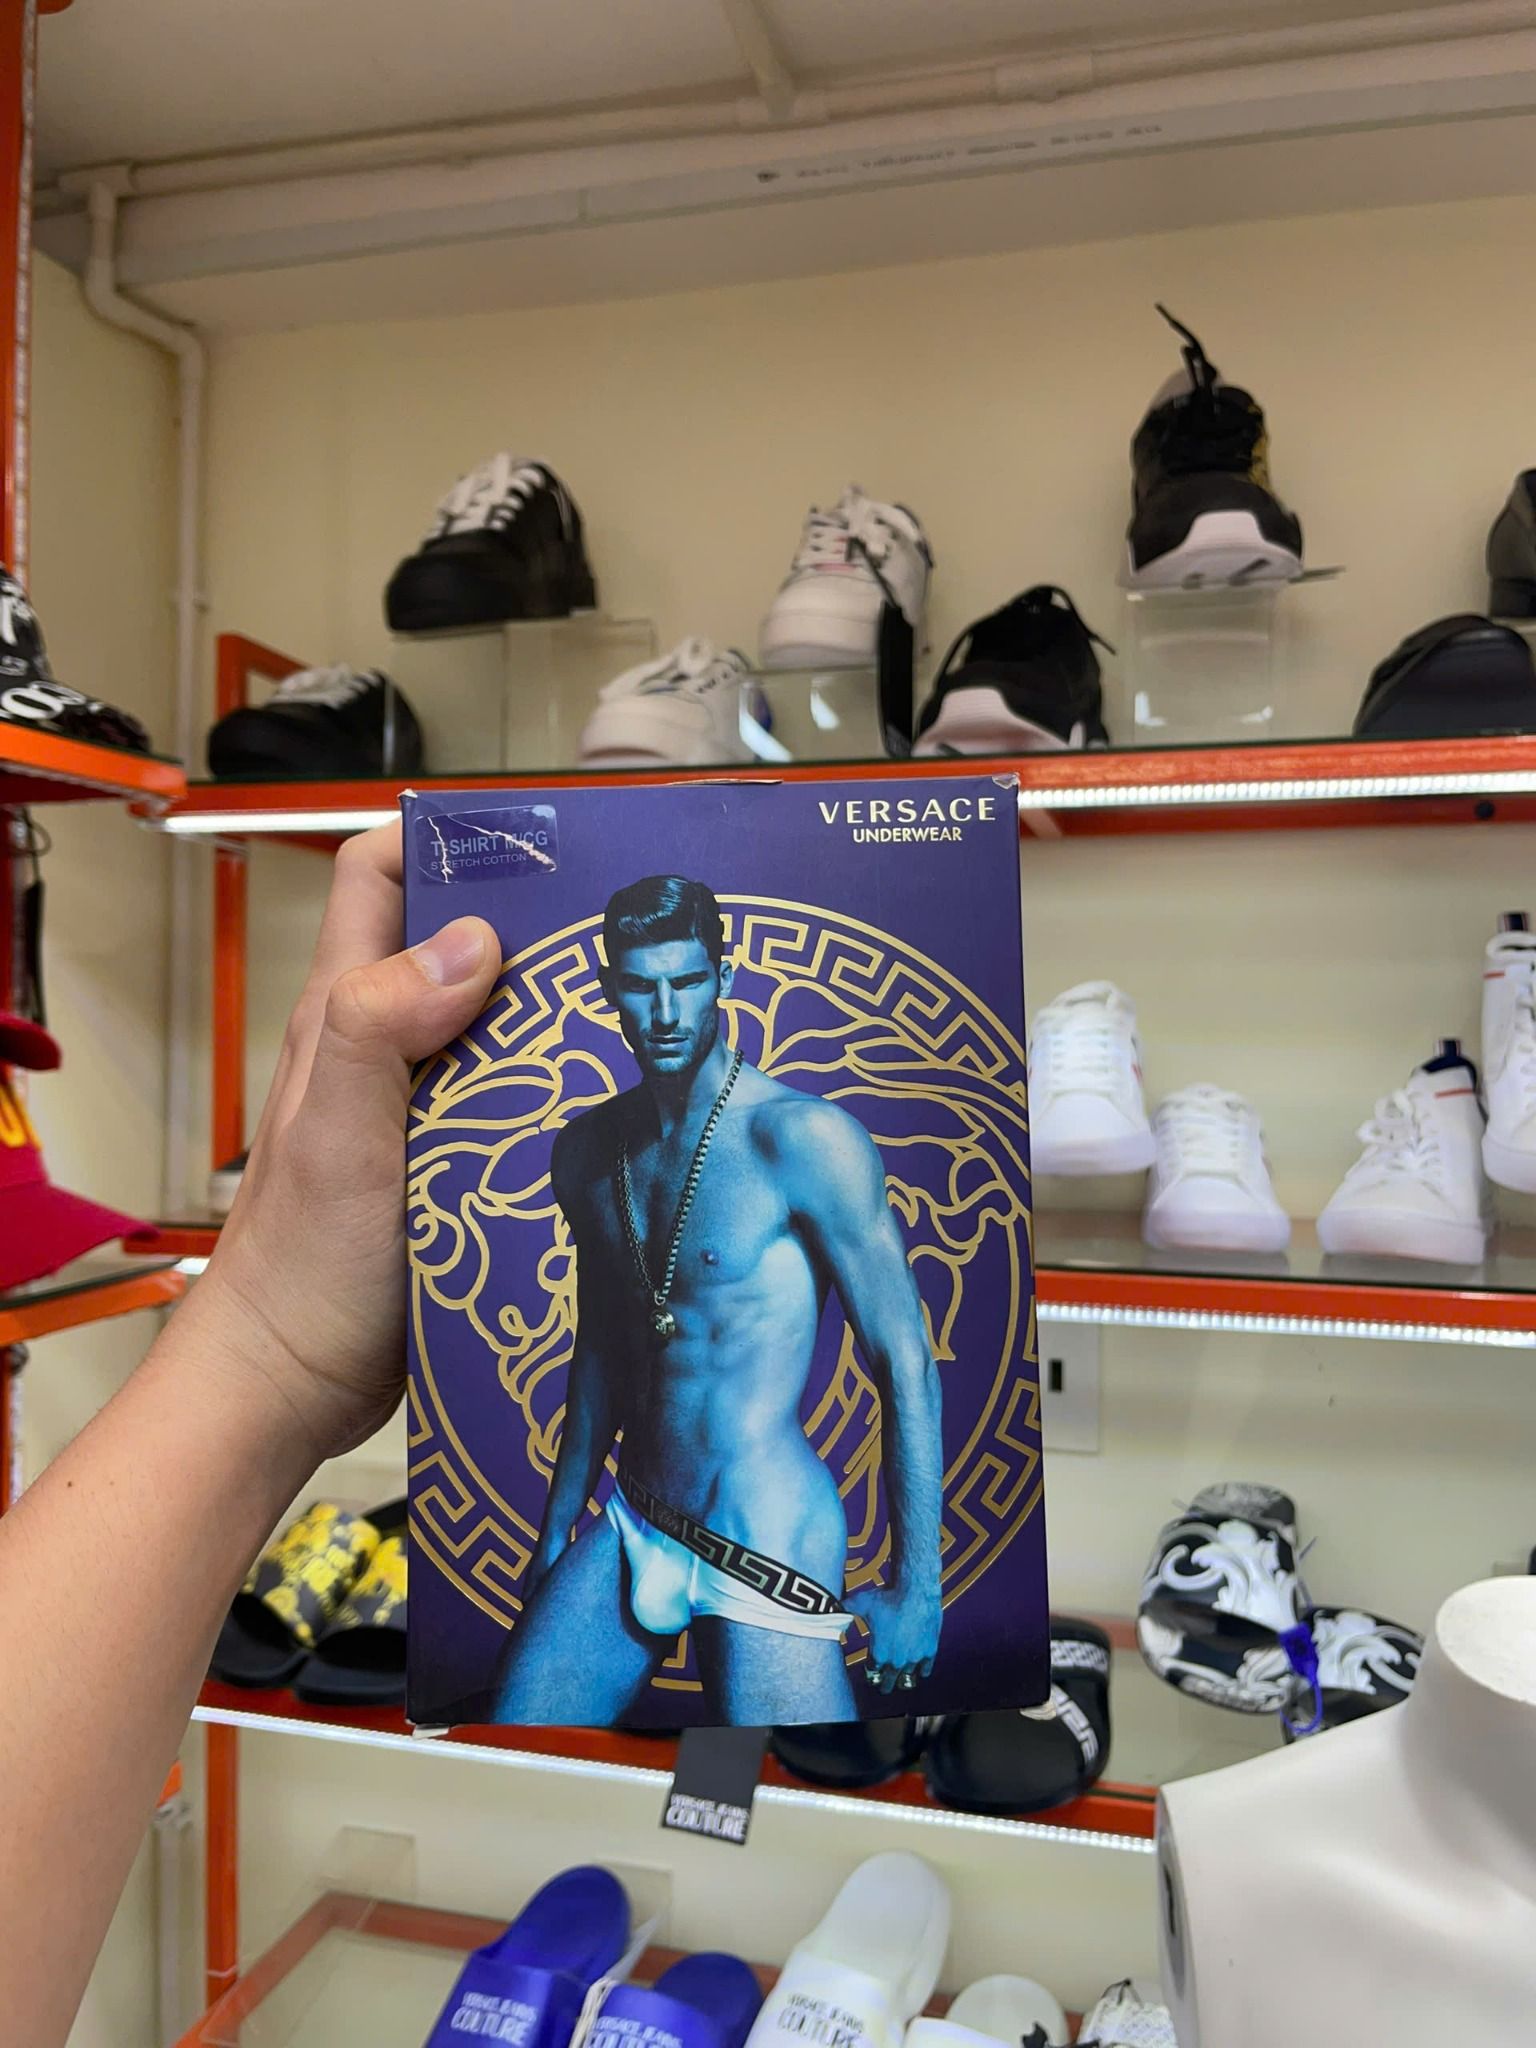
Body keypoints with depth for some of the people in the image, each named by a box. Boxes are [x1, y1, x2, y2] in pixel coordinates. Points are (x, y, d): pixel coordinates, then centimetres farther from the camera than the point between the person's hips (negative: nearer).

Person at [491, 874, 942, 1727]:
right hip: (628, 1535, 6)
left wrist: (915, 1590, -13)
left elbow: (906, 1366, -14)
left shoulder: (805, 1138, -15)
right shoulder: (586, 1151, 4)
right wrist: (556, 1537, 19)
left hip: (768, 1546, -5)